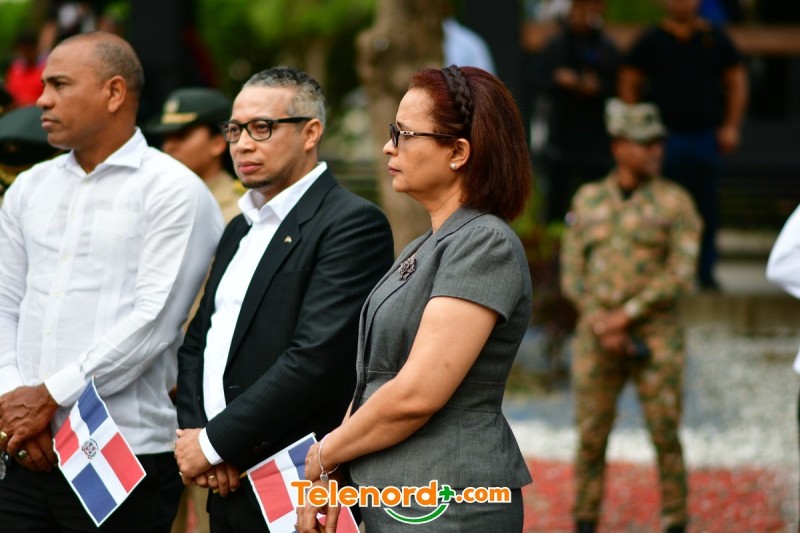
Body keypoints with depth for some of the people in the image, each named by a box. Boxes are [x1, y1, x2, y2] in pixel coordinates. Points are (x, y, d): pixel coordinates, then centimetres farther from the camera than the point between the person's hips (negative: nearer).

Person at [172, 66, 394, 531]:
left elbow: (315, 359, -20)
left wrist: (214, 442, -15)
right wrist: (192, 432, -2)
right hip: (228, 486, 8)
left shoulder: (354, 223, -11)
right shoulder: (242, 229, 17)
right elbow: (198, 343, 17)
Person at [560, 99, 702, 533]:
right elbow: (573, 276, 3)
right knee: (591, 437, 3)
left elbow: (681, 275, -11)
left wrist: (625, 316, -16)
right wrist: (602, 329, -11)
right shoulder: (587, 200, 5)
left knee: (665, 436, -2)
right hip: (596, 338, 2)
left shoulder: (675, 202, -3)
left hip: (655, 336, -2)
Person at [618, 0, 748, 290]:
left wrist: (731, 127, 5)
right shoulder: (651, 41, 6)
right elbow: (629, 83, 9)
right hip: (665, 137, -1)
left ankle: (705, 271, 12)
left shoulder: (715, 39, 9)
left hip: (707, 136, 1)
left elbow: (737, 82, 13)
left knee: (707, 208, 3)